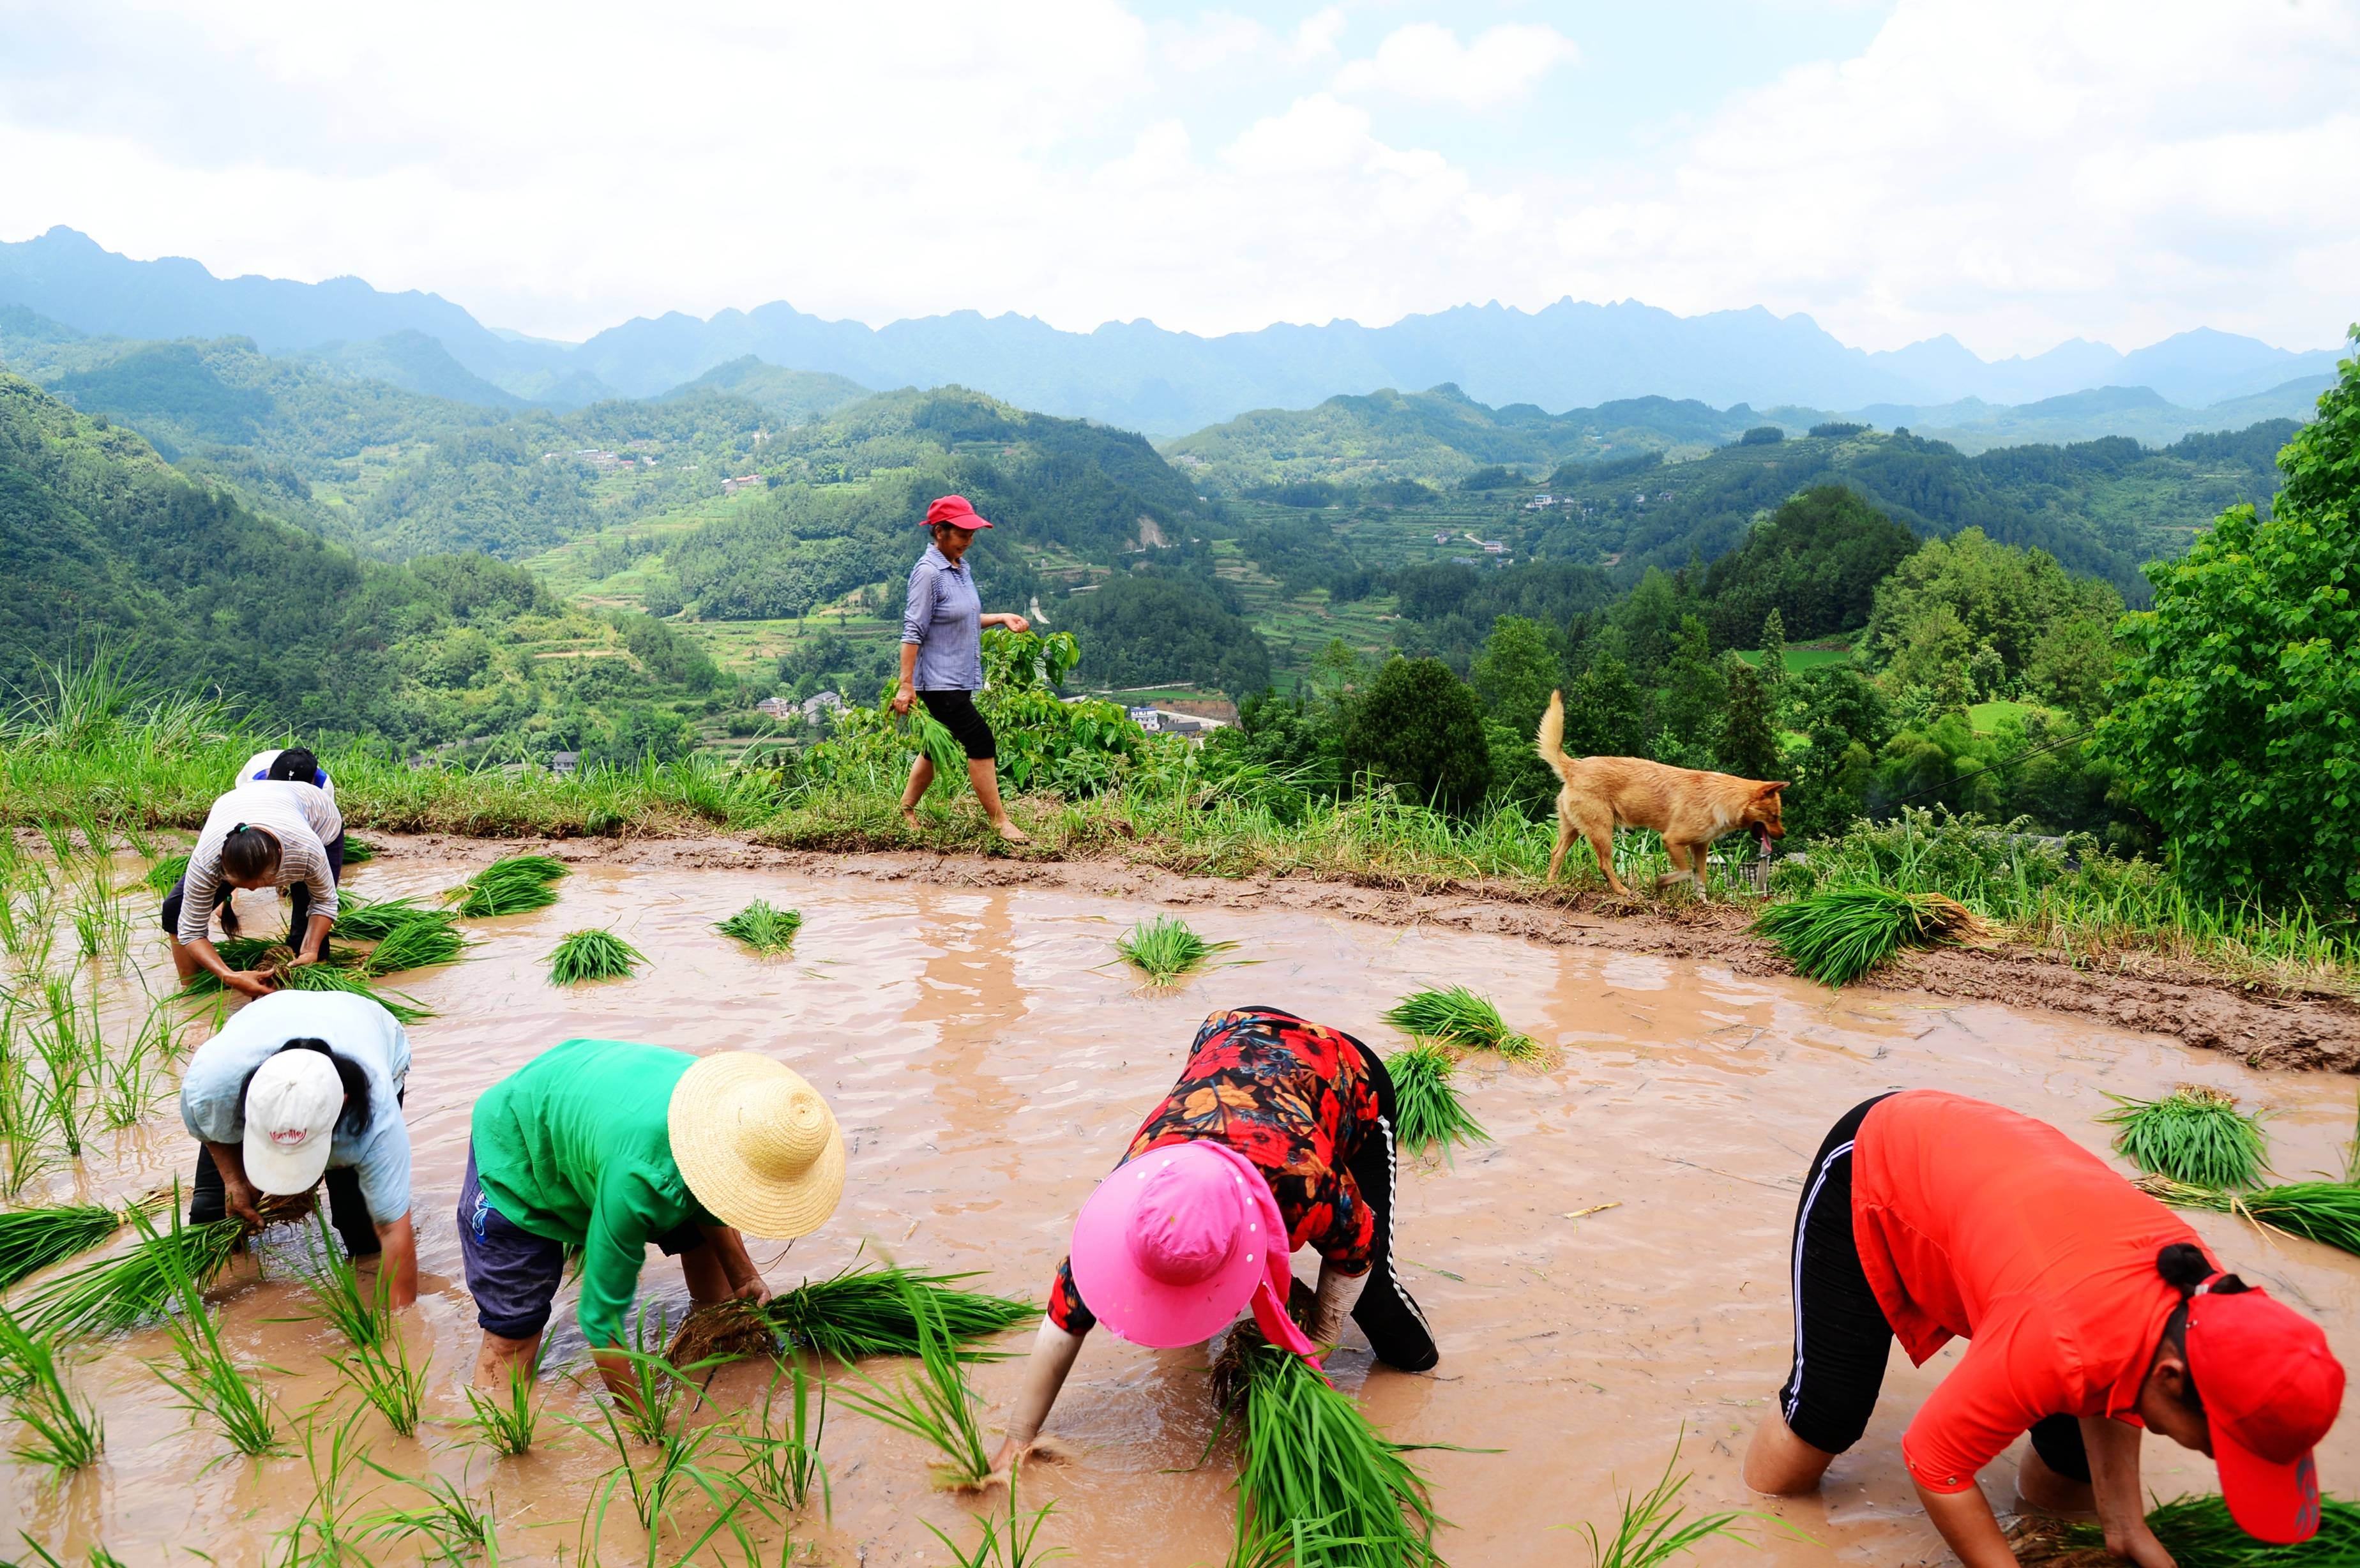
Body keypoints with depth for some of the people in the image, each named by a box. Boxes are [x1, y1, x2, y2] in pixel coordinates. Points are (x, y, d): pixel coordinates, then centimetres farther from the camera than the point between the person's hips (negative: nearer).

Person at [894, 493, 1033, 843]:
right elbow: (913, 631, -19)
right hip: (939, 681, -9)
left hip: (961, 679, 9)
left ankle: (906, 809, 30)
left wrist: (1002, 618, 9)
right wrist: (906, 684, -21)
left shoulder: (961, 568, 9)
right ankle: (1000, 823, -4)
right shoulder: (928, 572, -17)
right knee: (981, 743, -11)